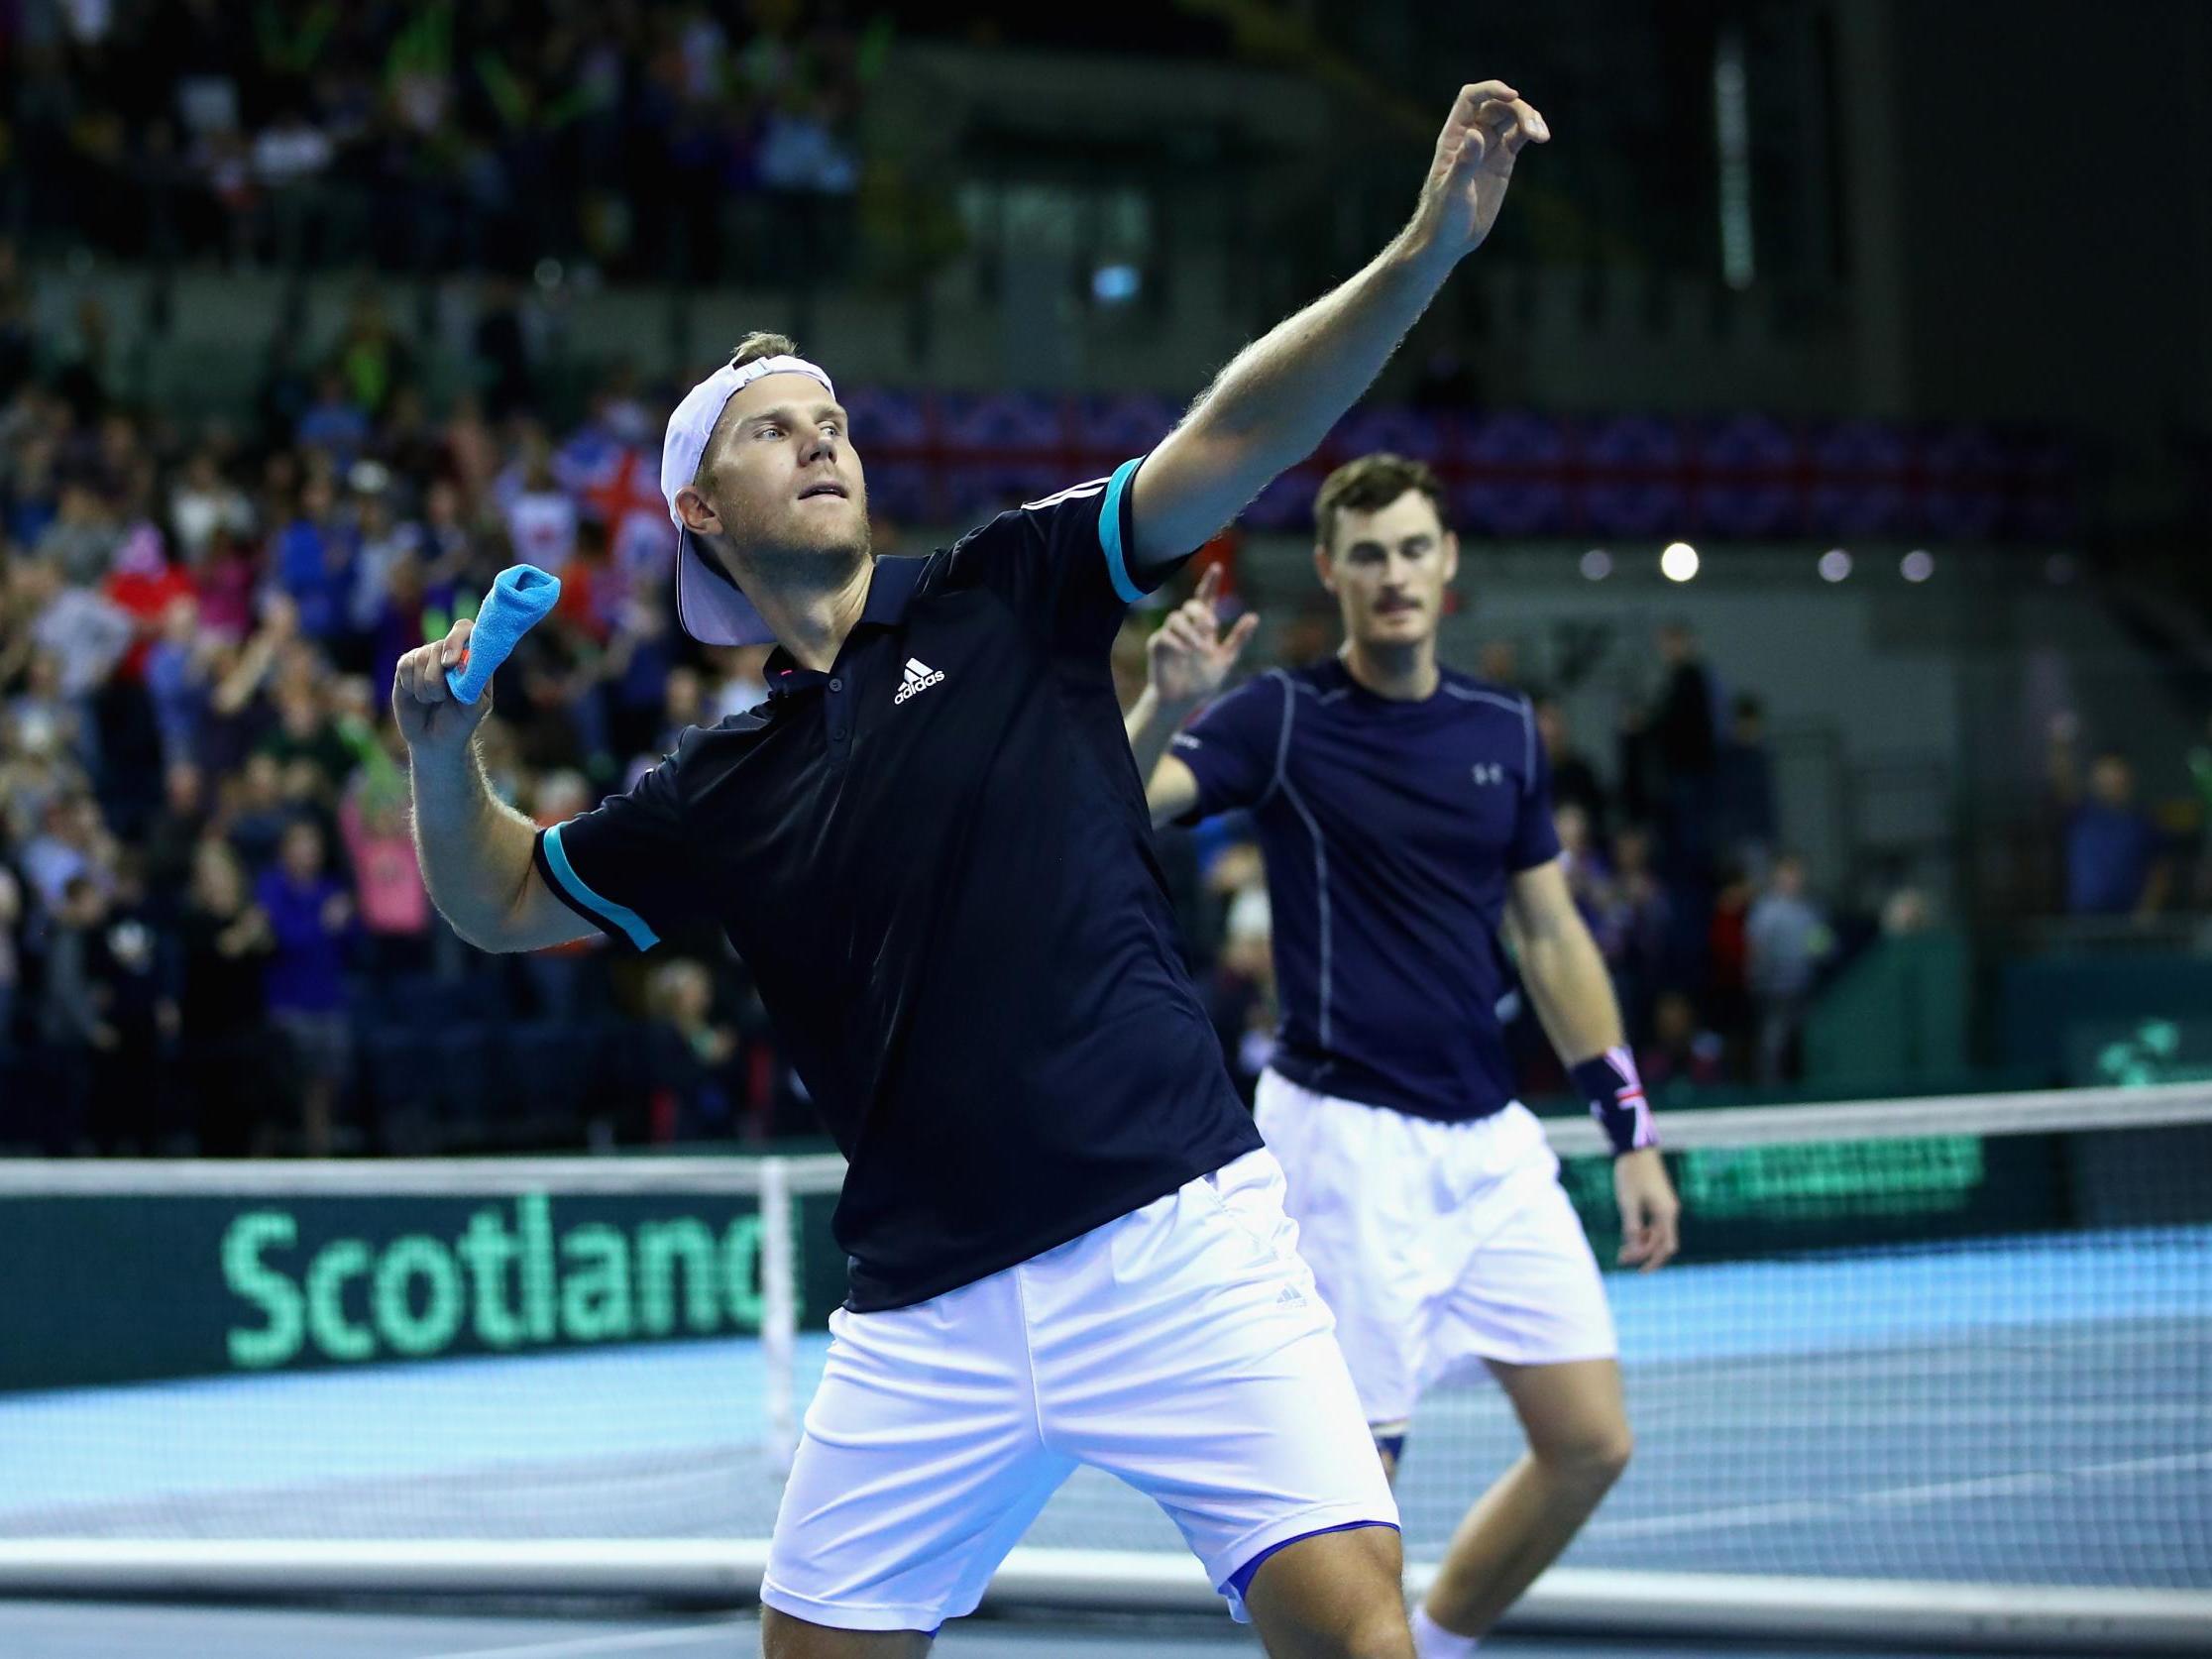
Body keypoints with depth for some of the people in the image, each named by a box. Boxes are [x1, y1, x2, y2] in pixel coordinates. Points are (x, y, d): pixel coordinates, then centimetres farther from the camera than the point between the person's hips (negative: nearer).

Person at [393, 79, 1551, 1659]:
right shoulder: (721, 786, 14)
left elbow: (1233, 436, -5)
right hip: (931, 1315, 4)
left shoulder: (1005, 596, 6)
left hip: (1174, 1236, -3)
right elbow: (503, 900, 27)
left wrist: (1425, 253, -19)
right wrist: (445, 750, 6)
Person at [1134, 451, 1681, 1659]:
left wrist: (1630, 1131, 12)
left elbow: (1551, 937, 16)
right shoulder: (1281, 718, -5)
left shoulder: (1503, 730, 10)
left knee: (1589, 1443, 3)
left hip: (1492, 1139, 6)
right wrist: (1165, 704, -39)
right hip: (1347, 1138, -5)